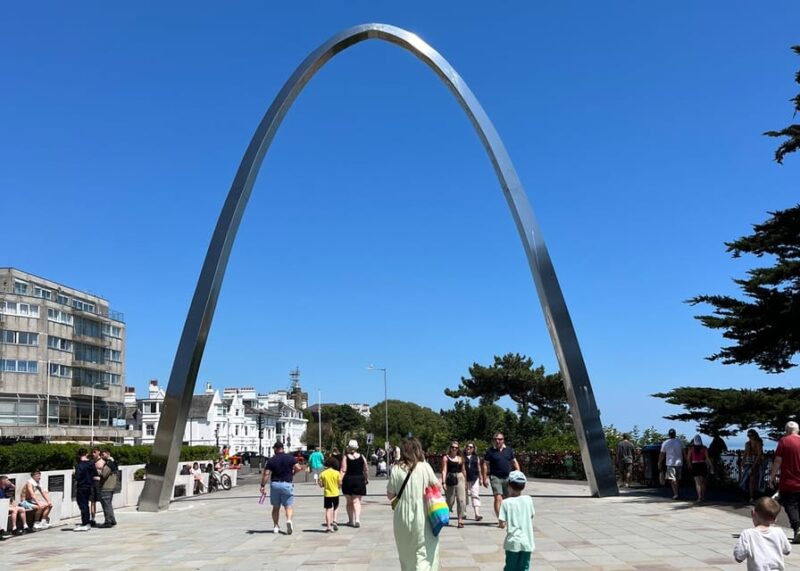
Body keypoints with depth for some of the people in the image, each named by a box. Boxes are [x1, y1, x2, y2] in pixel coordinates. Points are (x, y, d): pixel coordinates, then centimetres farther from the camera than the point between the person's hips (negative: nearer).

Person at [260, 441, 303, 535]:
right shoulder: (290, 458, -1)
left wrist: (263, 486, 0)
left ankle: (276, 527, 18)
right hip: (287, 484, -1)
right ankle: (289, 520, -25)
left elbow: (266, 474, -5)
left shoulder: (271, 460, -1)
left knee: (276, 507, 15)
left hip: (275, 484, 1)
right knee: (288, 506, 2)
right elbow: (298, 468, -7)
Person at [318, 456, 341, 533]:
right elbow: (340, 483, -5)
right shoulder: (336, 473, -8)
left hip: (327, 494, 0)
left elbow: (321, 485, -2)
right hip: (335, 493, 0)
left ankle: (328, 526, 3)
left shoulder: (323, 473, -4)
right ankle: (335, 521, 1)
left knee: (328, 510, 5)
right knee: (336, 508, 20)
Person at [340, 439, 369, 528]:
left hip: (348, 480, 0)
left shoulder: (346, 457, -4)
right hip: (359, 480, 1)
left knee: (349, 502, 14)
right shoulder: (361, 457, 2)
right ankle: (357, 519, -16)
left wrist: (340, 480, -11)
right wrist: (367, 479, 18)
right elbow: (366, 469, 5)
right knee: (357, 501, 3)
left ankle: (351, 520, 23)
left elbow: (343, 470, -11)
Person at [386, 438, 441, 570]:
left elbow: (390, 495, 0)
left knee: (406, 553, 19)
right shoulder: (425, 467, -8)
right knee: (424, 552, 3)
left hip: (402, 518, 2)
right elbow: (438, 487, 2)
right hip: (421, 517, -2)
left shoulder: (396, 469, -6)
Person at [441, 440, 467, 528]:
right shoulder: (446, 458, 0)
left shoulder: (460, 458, 11)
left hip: (460, 479, 3)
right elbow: (444, 470, -6)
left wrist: (465, 481, 18)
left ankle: (460, 519, -4)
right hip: (450, 479, -3)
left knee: (461, 500, -8)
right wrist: (443, 482, -13)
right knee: (450, 501, 7)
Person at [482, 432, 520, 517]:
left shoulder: (509, 450, 9)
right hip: (495, 477, -4)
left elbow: (514, 462, 16)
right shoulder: (490, 451, -2)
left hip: (508, 477, 4)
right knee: (498, 498, -15)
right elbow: (485, 465, -1)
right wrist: (485, 478, -7)